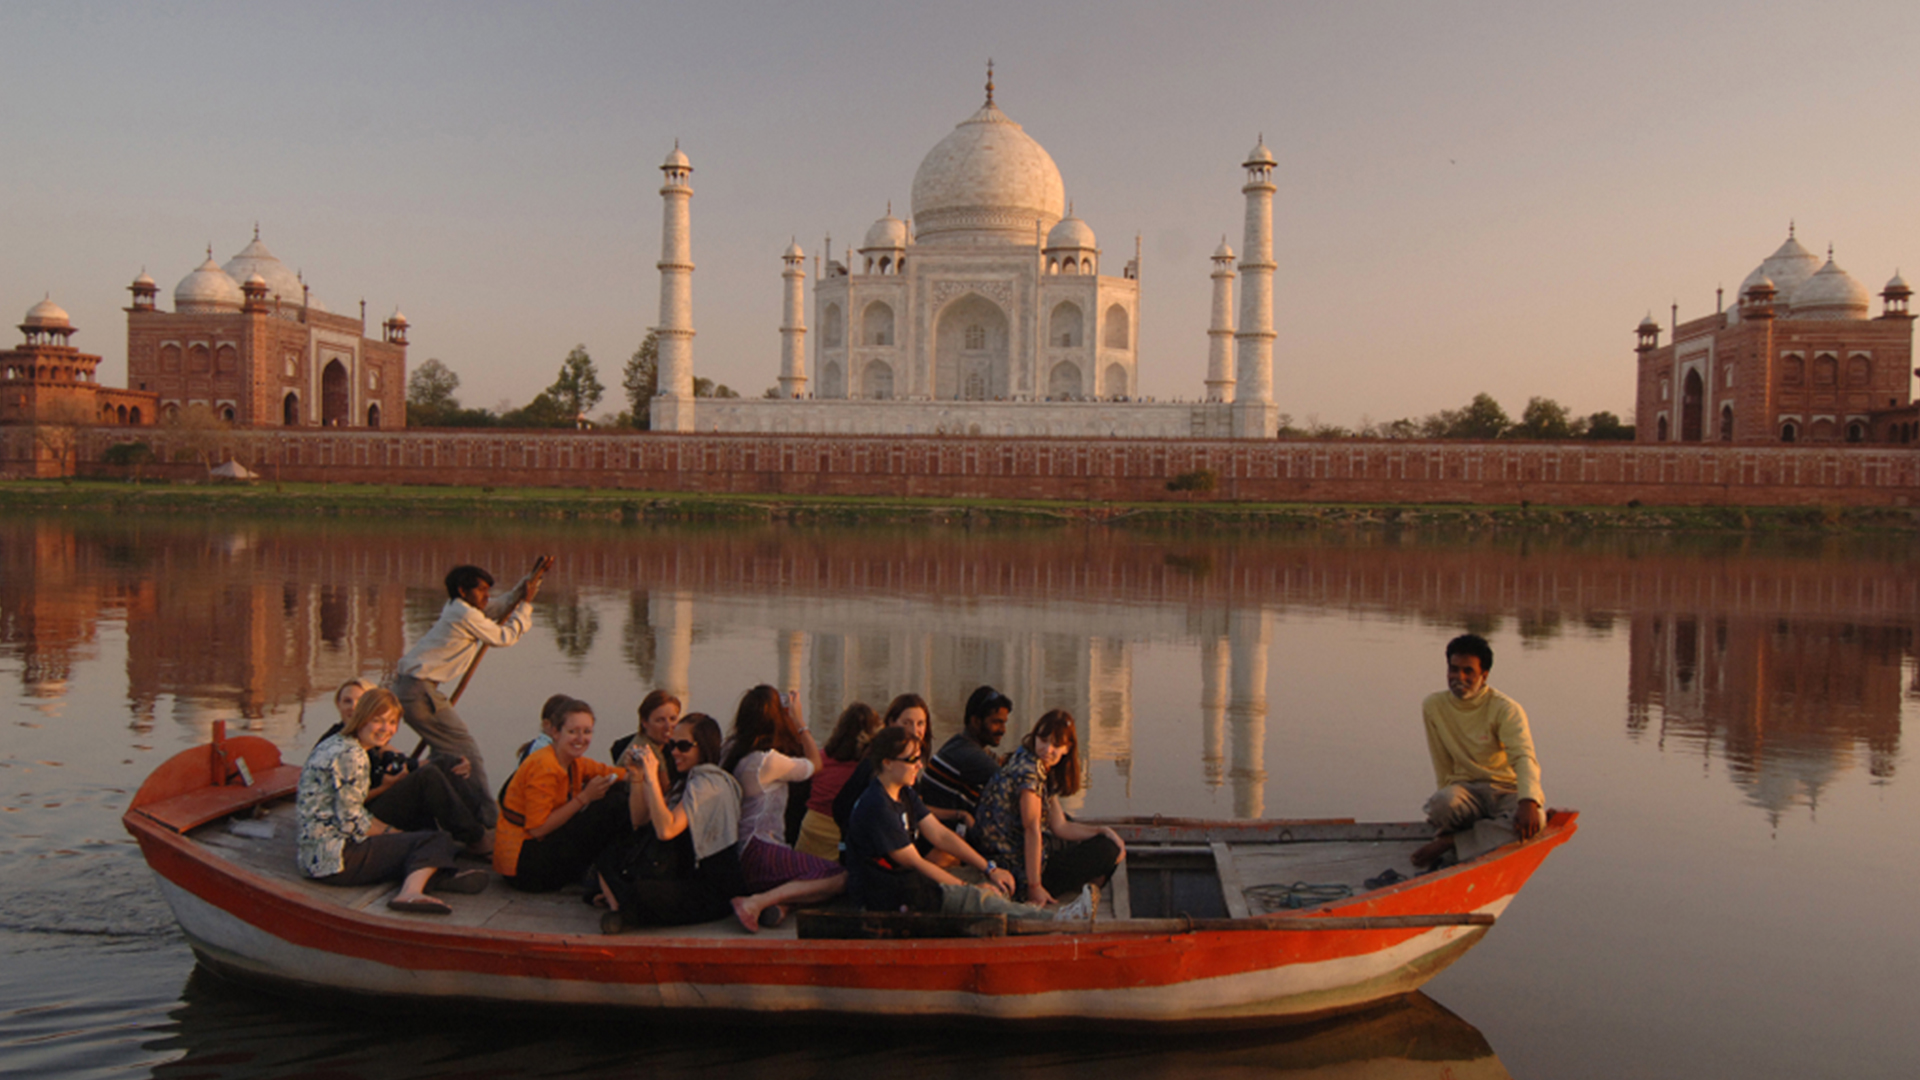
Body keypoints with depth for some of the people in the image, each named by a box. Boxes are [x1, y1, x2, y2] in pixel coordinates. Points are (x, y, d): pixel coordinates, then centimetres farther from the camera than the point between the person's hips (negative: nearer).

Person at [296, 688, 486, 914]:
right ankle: (411, 892, -34)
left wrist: (390, 830, 11)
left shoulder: (335, 743, 16)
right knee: (436, 841, -9)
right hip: (334, 860, -10)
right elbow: (352, 823, -16)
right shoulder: (350, 755, -16)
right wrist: (390, 833, -1)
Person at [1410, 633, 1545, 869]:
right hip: (1465, 789, 1)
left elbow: (1524, 758, -27)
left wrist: (1528, 802, -43)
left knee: (1534, 820, -36)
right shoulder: (1433, 706, 0)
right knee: (1441, 804, -36)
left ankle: (1448, 844, -25)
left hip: (1508, 789, -1)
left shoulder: (1506, 709, -12)